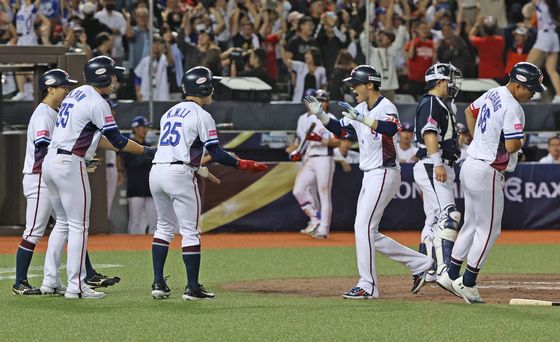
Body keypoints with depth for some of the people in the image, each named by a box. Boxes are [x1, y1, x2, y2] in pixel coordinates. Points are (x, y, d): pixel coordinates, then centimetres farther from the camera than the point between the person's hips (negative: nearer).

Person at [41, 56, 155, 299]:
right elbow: (117, 141, -11)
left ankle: (50, 280, 14)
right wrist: (147, 151, -1)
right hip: (69, 165, -9)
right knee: (79, 225, -4)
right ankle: (76, 286, -5)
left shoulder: (76, 94, 17)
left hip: (50, 161, 9)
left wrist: (125, 147, 15)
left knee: (63, 222, 17)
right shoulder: (97, 103, -12)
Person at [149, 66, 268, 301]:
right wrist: (243, 165, 1)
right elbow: (216, 154, -9)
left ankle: (158, 283, 11)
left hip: (156, 171, 7)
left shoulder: (169, 113, 19)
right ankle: (193, 287, -1)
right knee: (190, 231, -1)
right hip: (179, 174, -7)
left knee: (164, 226, 18)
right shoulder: (201, 116, -4)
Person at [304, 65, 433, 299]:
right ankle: (419, 263, 18)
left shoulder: (385, 107, -14)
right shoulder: (361, 110, 13)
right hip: (370, 176, 10)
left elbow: (391, 129, -34)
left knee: (363, 226, -14)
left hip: (384, 174, -10)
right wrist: (320, 115, 2)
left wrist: (361, 118, -40)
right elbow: (339, 130, 17)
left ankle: (368, 286, -10)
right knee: (368, 233, 10)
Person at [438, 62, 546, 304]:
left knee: (472, 224, 18)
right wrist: (521, 141, -4)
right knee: (489, 229, 0)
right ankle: (467, 283, 4)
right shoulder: (513, 109, -21)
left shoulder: (492, 94, 8)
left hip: (470, 165, 10)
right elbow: (512, 146, -27)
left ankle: (451, 275, 21)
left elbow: (470, 110, 26)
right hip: (487, 173, -10)